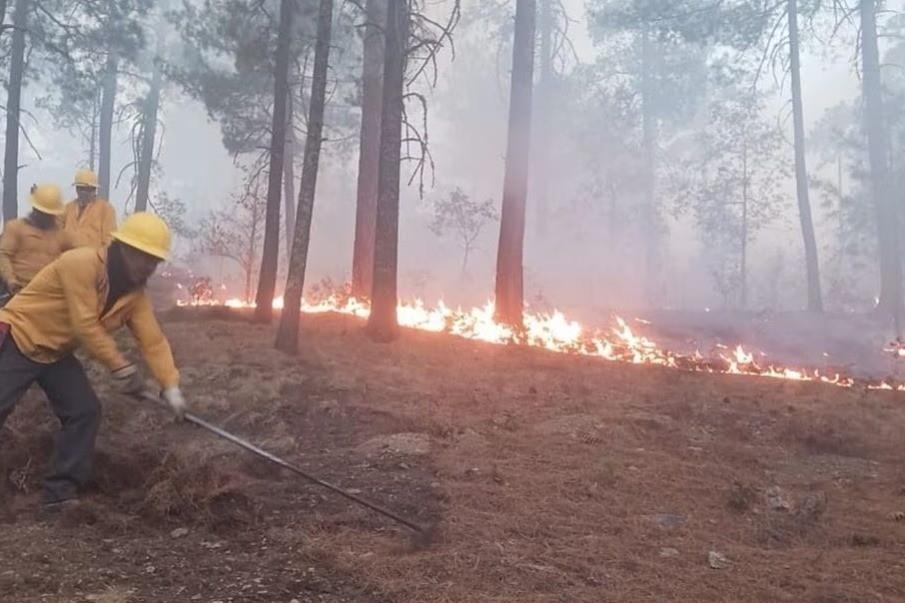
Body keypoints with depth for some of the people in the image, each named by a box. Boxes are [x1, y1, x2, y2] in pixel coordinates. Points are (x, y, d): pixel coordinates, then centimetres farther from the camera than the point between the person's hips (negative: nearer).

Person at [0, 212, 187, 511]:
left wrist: (171, 386, -16)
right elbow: (85, 325, -29)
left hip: (57, 353, 8)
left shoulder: (136, 294, -3)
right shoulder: (82, 264, -26)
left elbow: (153, 340, -7)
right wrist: (120, 366, -23)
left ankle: (61, 491, 7)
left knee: (85, 411, -2)